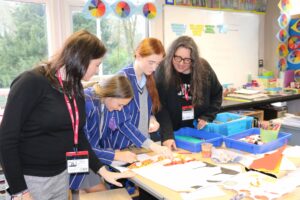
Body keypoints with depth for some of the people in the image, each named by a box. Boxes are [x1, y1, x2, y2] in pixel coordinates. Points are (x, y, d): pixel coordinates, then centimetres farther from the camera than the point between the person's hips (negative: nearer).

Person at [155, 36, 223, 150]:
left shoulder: (204, 68, -8)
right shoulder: (162, 71, -17)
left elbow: (217, 94, 7)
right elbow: (160, 108, -21)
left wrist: (208, 117, -4)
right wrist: (167, 136, -30)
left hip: (198, 130, 3)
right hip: (173, 131, -2)